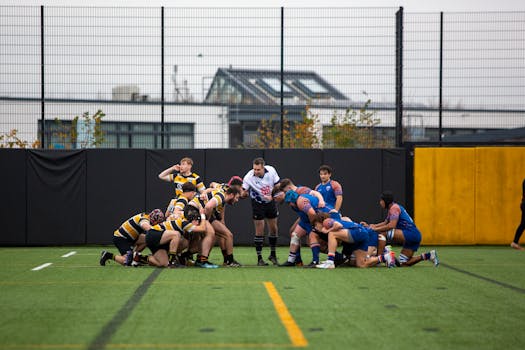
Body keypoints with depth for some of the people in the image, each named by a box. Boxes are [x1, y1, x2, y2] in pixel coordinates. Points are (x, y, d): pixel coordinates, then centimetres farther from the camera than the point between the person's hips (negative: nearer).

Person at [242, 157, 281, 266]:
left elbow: (277, 185, -4)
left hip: (270, 202, 3)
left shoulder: (271, 170, -16)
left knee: (273, 229, 9)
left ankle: (273, 255, 27)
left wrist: (272, 196, -16)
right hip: (257, 204, -3)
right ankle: (259, 258, 4)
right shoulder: (249, 177, -24)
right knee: (259, 231, -5)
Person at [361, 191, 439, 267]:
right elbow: (385, 223, 26)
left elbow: (391, 225, -21)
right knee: (404, 263, 12)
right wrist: (369, 226, 19)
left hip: (410, 234, -10)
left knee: (382, 233, -19)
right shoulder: (392, 208, 20)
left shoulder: (394, 207, -9)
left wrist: (376, 229, -14)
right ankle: (428, 256, 11)